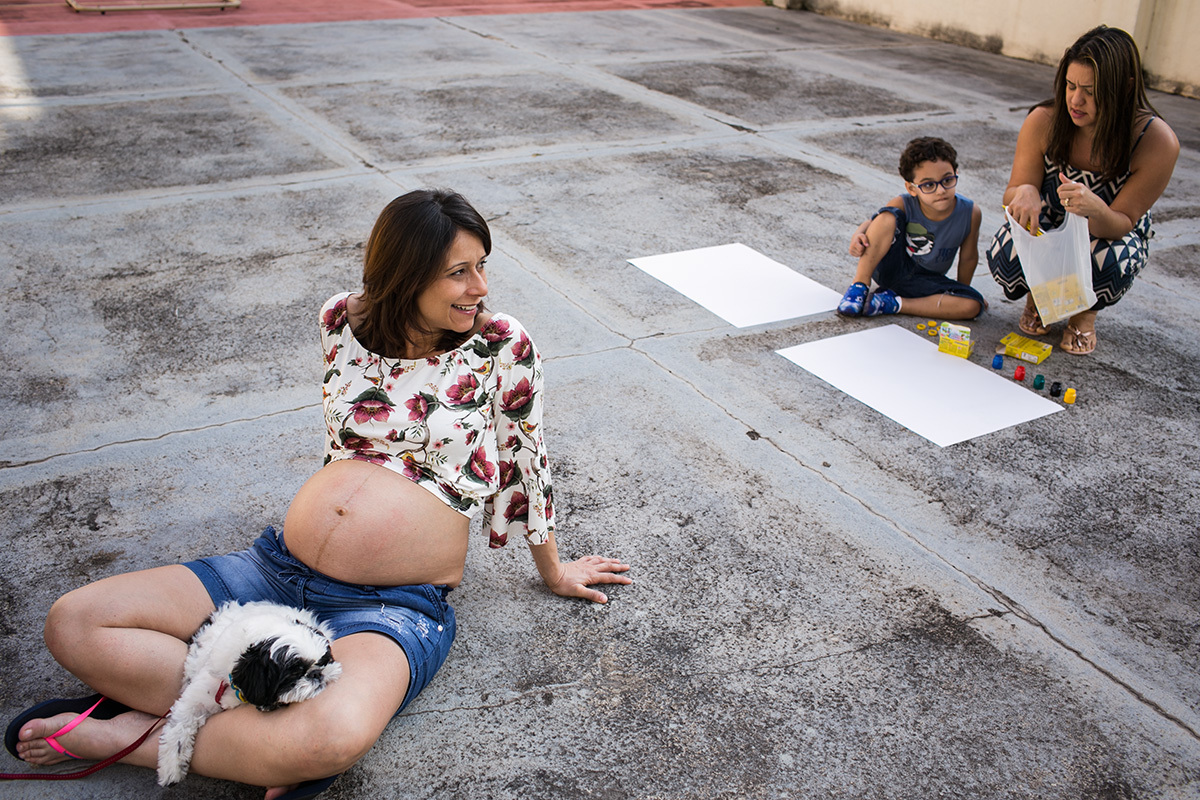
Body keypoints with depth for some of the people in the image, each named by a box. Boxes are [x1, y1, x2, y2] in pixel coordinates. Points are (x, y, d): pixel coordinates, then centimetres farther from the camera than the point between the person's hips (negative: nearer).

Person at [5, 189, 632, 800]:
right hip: (278, 566, 5)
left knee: (332, 739, -36)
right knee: (73, 623, -8)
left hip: (395, 606, -4)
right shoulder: (343, 320, 4)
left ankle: (127, 732, -11)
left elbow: (525, 462, 7)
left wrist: (553, 572, 17)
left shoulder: (503, 347, -5)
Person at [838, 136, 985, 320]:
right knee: (888, 216, -29)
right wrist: (858, 236, -31)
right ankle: (859, 287, -21)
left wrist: (961, 293, 10)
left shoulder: (970, 213, -17)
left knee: (973, 305, -24)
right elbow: (871, 224, -6)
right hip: (891, 268, -2)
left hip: (924, 281, 2)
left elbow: (968, 258, -3)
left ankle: (893, 304, -20)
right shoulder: (902, 206, -21)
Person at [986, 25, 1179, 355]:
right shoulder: (1044, 121, -22)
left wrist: (1095, 208, -48)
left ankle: (1085, 310, 3)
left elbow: (1121, 225, -23)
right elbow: (1013, 193, -14)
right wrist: (1025, 192, -41)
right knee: (1005, 256, -31)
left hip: (1111, 235, -1)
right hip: (1048, 226, 1)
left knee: (1111, 261, -37)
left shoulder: (1158, 142, -27)